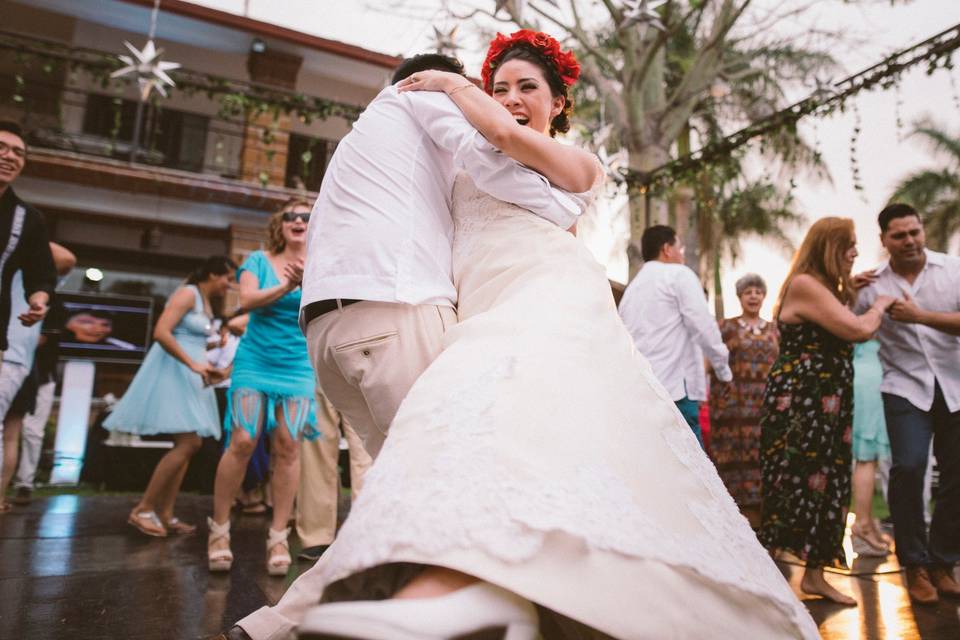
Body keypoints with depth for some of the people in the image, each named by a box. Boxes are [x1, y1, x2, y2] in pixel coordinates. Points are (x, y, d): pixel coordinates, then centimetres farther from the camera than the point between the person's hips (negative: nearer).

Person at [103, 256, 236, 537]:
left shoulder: (207, 303, 19)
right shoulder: (188, 294, -10)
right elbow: (161, 332, -21)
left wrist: (206, 369, 10)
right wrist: (193, 364, -23)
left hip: (190, 376, 10)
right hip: (173, 372, -10)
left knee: (189, 445, 7)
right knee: (187, 444, -15)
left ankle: (164, 513, 12)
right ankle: (143, 509, -5)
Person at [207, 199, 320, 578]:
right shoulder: (259, 260, 5)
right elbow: (247, 300, -9)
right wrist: (286, 286, -23)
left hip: (298, 367, 1)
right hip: (255, 361, -1)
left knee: (288, 446, -4)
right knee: (242, 441, -9)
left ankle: (278, 537, 6)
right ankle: (219, 528, 10)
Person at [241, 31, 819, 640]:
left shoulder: (575, 162, 20)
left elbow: (506, 133, 2)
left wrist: (450, 82, 17)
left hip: (551, 291, -7)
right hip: (491, 311, 7)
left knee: (498, 385, -36)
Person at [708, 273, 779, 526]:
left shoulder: (774, 330, 15)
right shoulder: (726, 327, 5)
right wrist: (717, 405, -6)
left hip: (767, 405, 3)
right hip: (734, 404, -3)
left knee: (764, 456, 1)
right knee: (734, 456, -2)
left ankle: (759, 515, 11)